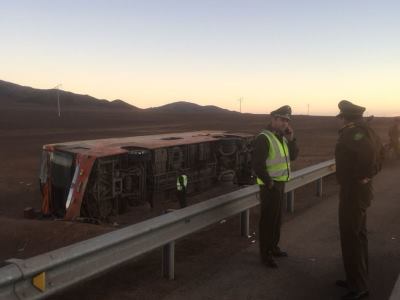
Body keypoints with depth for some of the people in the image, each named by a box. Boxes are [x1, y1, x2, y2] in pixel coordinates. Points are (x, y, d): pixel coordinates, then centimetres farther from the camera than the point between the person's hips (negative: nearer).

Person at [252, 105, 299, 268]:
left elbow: (293, 156, 10)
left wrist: (291, 139, -4)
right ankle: (265, 254, 9)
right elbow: (257, 164, -23)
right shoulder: (264, 138, -17)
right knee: (268, 220, -2)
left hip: (280, 183, 9)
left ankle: (273, 247, 34)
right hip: (270, 185, -9)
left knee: (277, 217, 19)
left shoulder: (281, 137, 10)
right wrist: (269, 183, -20)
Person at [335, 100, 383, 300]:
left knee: (351, 237, -2)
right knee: (358, 234, 18)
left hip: (353, 190, -10)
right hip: (359, 189, 10)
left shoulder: (353, 132, -20)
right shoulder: (364, 129, 10)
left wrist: (361, 176, -24)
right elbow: (378, 150, 23)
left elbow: (369, 152, -37)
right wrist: (371, 172, 16)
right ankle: (358, 279, 32)